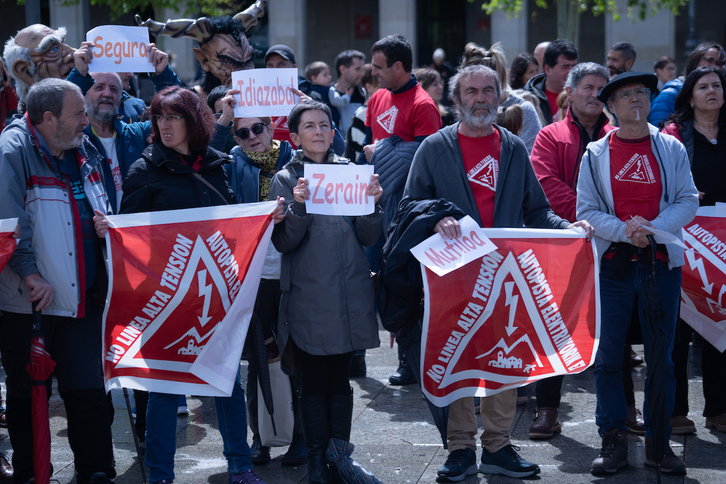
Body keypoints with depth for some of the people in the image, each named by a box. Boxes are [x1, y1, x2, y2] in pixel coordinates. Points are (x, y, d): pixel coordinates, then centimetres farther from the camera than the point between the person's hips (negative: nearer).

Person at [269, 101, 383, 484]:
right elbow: (283, 243, -7)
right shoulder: (286, 179, 2)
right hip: (308, 296, -2)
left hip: (349, 294, 2)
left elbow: (368, 237, 6)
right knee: (313, 381, 2)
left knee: (340, 377, 6)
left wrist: (372, 202, -11)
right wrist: (298, 206, -22)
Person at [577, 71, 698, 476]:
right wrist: (624, 230, -16)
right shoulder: (596, 154, 4)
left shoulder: (671, 149, 7)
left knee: (661, 358, 4)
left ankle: (658, 442, 13)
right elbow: (587, 211, 0)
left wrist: (653, 227, -14)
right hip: (612, 263, 0)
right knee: (608, 357, 1)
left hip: (661, 262, 1)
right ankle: (614, 440, 10)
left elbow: (689, 201, 2)